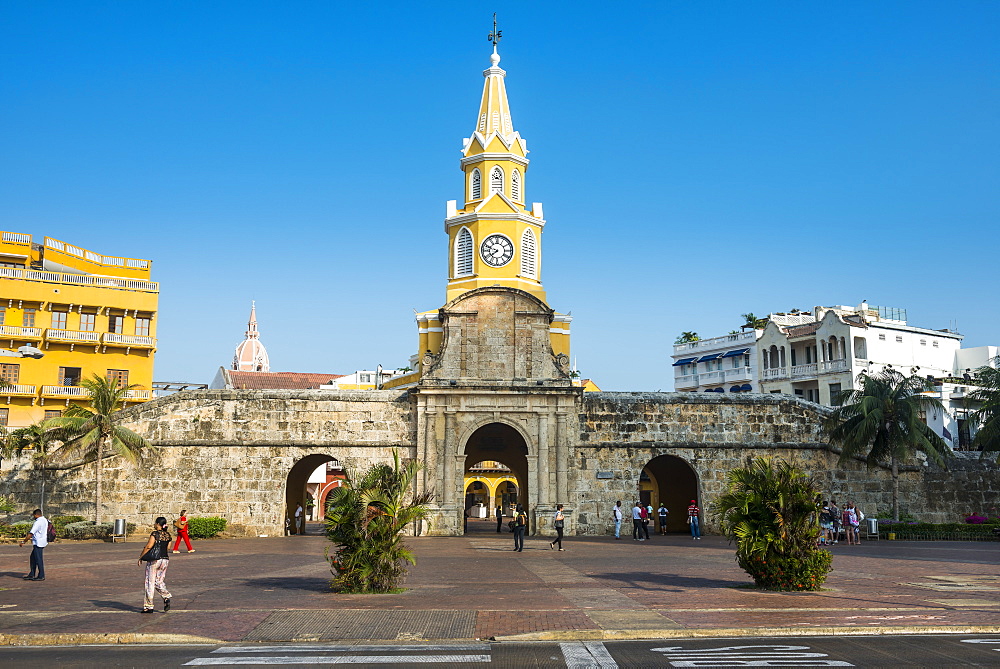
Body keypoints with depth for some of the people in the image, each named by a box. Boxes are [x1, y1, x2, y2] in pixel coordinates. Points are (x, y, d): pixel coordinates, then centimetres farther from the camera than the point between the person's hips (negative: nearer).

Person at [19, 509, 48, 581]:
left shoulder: (38, 522, -18)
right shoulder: (45, 520, 11)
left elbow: (31, 534, -18)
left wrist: (23, 542, -9)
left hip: (38, 543, -10)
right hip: (43, 542, 10)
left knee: (38, 559, -2)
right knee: (33, 559, 17)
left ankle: (41, 576, 3)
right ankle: (31, 575, 21)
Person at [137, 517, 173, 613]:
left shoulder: (155, 534, -10)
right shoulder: (168, 535, 9)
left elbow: (148, 546, -12)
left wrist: (140, 558, -2)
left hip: (154, 560, -6)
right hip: (165, 559, 6)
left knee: (150, 583, 3)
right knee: (159, 582, 17)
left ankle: (148, 606, 7)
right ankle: (166, 597, -5)